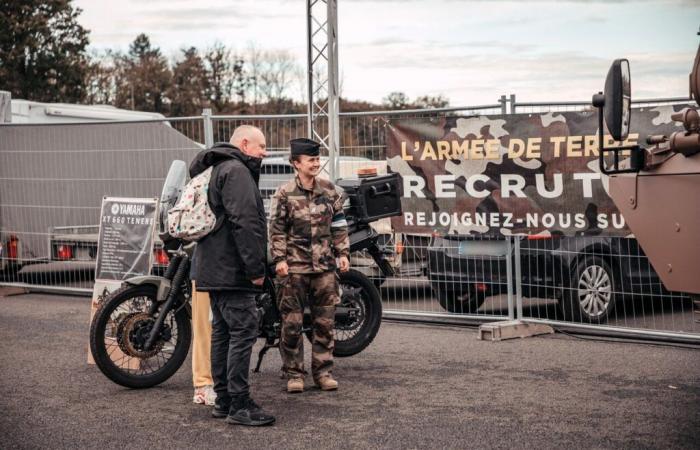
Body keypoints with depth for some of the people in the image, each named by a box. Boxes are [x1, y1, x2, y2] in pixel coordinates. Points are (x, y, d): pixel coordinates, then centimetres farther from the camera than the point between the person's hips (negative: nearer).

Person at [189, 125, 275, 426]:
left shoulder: (216, 169, 22)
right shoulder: (237, 171, -12)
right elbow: (245, 222, -22)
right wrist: (256, 268, -21)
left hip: (215, 268, 11)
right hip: (233, 269, -11)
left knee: (222, 331, 12)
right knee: (243, 330, -10)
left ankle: (223, 400, 17)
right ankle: (239, 405, -10)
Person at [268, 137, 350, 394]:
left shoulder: (330, 190, 7)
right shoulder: (284, 194, -4)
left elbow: (339, 224, 12)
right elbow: (277, 229, -3)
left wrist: (342, 253, 7)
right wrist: (279, 259, -10)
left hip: (324, 265, 3)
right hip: (294, 266, -3)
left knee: (325, 322, 6)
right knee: (292, 323, 0)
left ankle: (323, 371, 16)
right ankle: (294, 374, 10)